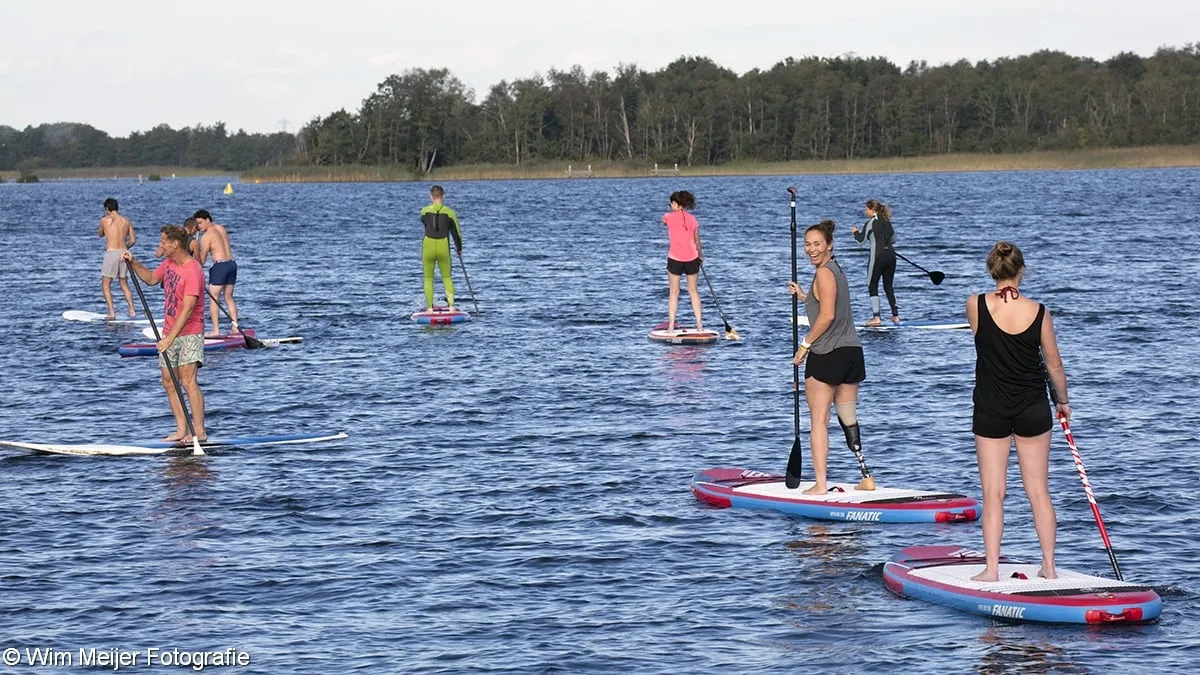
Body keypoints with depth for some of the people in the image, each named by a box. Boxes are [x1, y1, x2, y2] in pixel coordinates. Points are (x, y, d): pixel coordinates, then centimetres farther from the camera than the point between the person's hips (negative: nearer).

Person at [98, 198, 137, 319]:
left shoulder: (105, 220, -2)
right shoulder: (126, 221, 8)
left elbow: (100, 234, 17)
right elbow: (133, 240, 7)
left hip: (111, 253, -4)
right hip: (123, 252, 4)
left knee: (106, 285, 3)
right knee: (124, 283, 18)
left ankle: (111, 312, -9)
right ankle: (132, 310, 11)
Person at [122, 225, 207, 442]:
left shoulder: (193, 271, -20)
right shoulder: (168, 263, 8)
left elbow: (188, 308, -26)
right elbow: (151, 278, 28)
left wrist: (170, 338, -29)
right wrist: (133, 263, 12)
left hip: (189, 333, -9)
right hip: (170, 333, 9)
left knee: (187, 380, -18)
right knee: (168, 381, 7)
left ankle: (199, 431, -20)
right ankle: (182, 430, 11)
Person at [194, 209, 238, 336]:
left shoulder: (206, 236, -8)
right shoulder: (221, 228, 13)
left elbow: (201, 259, -7)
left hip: (220, 265, -8)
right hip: (232, 263, 8)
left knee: (214, 298, -2)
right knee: (229, 297, 15)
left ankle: (216, 330, -6)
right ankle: (235, 327, 11)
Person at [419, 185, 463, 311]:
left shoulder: (425, 211, 0)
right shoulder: (449, 212, -2)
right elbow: (456, 232, 6)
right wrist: (459, 248, 23)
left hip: (428, 247, 0)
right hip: (444, 248, 0)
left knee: (428, 279, 13)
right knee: (447, 278, 14)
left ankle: (430, 308, 7)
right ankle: (451, 306, 3)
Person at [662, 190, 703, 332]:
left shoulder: (669, 217, -5)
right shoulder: (692, 219, 3)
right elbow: (697, 241, 10)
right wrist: (700, 256, 27)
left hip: (675, 258, -2)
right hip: (691, 258, 2)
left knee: (674, 292, 6)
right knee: (693, 291, 12)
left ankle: (671, 325, 3)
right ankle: (699, 324, 12)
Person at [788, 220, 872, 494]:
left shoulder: (824, 273, -12)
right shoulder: (837, 270, 16)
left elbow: (827, 316, -19)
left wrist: (805, 344, -11)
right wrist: (804, 296, 20)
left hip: (827, 355, -9)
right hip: (851, 351, 9)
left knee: (819, 419, -2)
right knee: (849, 419, 14)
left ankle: (820, 483, -4)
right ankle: (866, 478, 14)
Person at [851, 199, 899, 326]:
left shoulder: (870, 223, -8)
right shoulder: (887, 222, 11)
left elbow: (861, 240, -2)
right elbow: (893, 239, 18)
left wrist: (855, 232, 17)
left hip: (878, 256, -6)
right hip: (891, 255, 6)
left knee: (872, 286, 2)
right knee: (888, 286, 15)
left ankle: (876, 317, -6)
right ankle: (895, 316, 13)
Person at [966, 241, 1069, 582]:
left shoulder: (976, 306, -11)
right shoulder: (1038, 311, -9)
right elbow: (1054, 364, 1)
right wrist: (1063, 401, 18)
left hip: (990, 411, -1)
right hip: (1033, 410, 1)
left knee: (993, 493, 4)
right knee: (1039, 492, 10)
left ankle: (991, 569, 1)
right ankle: (1049, 566, 14)